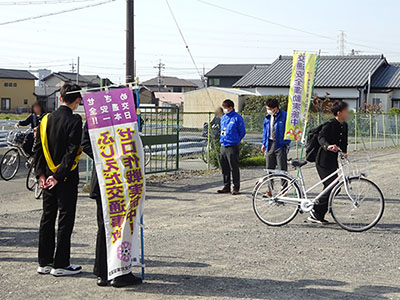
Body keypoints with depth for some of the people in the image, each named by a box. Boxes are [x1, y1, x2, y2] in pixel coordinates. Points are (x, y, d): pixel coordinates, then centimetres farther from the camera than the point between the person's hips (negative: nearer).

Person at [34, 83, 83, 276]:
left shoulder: (46, 119, 6)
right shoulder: (75, 121, -13)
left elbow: (38, 148, 6)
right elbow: (72, 151, -18)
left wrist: (41, 173, 4)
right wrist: (59, 176, -15)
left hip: (48, 176, 6)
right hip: (67, 177, -6)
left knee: (47, 217, 12)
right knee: (66, 218, 1)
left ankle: (44, 263, 18)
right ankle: (60, 265, 4)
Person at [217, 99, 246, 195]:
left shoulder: (237, 118, -7)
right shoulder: (223, 118, 13)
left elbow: (242, 132, -3)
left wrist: (235, 140, 3)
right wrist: (222, 139, 15)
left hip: (232, 147, -7)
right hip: (223, 147, 7)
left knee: (234, 168, -4)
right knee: (224, 168, 10)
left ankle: (236, 188, 2)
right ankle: (226, 187, 19)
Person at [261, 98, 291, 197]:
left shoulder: (284, 116, -8)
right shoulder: (268, 117, 10)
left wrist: (286, 144, -11)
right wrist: (264, 143, 13)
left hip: (280, 145, -6)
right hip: (269, 144, 6)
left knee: (282, 169, -1)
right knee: (269, 169, 7)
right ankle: (269, 190, 13)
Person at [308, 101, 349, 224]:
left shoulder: (344, 126, 12)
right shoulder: (330, 125, -15)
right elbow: (321, 137, -31)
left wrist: (344, 153, 7)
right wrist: (328, 146, -48)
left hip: (333, 161, 9)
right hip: (323, 161, -9)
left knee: (331, 188, 8)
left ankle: (319, 216, 15)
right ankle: (315, 213, -5)